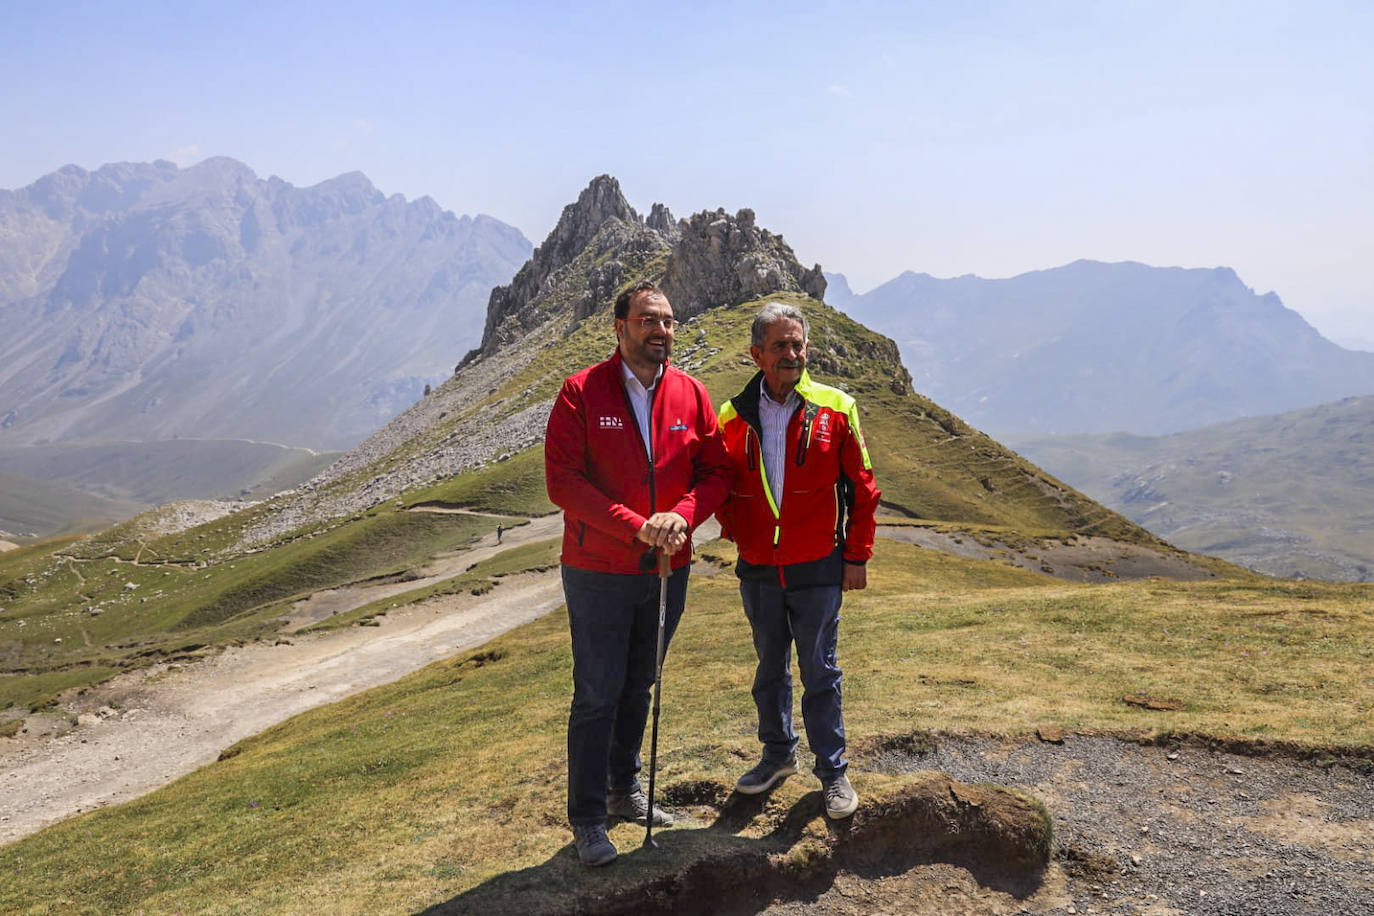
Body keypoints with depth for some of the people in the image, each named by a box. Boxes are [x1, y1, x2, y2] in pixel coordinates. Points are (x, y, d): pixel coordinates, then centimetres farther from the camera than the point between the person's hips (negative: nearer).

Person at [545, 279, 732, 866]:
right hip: (599, 573, -4)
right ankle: (588, 820, 16)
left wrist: (682, 516, -16)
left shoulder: (690, 394, 2)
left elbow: (717, 471, 3)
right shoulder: (581, 393, -10)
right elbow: (562, 480, -16)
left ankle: (625, 790, 37)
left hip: (668, 572, 4)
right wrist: (634, 527, -22)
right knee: (597, 696, 2)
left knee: (639, 687, 19)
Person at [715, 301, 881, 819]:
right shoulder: (735, 417, 0)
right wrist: (734, 530, -1)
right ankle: (778, 754, 36)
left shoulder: (834, 411, -5)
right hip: (758, 571, 3)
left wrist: (857, 556, -2)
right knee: (770, 669, 17)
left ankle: (833, 771, 22)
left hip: (818, 569, -3)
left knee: (820, 673, 7)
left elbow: (862, 488, -1)